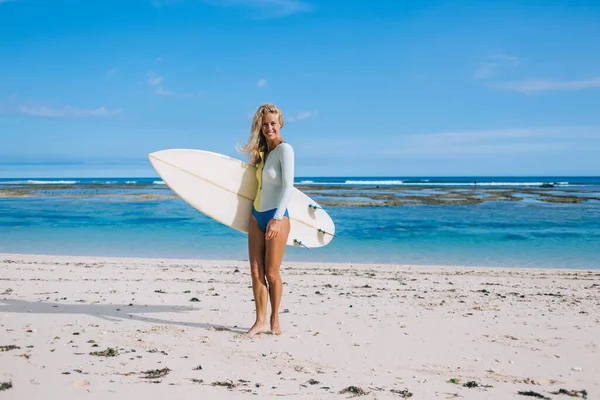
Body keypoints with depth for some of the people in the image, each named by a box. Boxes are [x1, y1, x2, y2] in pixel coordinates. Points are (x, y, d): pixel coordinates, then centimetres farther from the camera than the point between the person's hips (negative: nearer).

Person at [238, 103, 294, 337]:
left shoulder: (284, 149, -10)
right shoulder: (261, 151, 13)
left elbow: (288, 186, -18)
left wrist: (277, 218, -25)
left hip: (276, 217, -7)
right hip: (256, 216, 7)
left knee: (271, 273, 0)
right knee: (256, 272, 4)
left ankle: (274, 320, 16)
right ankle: (260, 321, 11)